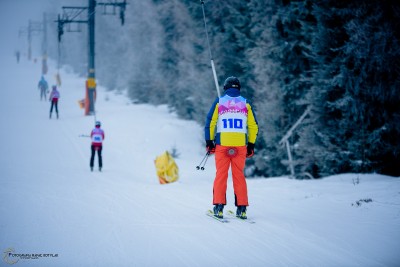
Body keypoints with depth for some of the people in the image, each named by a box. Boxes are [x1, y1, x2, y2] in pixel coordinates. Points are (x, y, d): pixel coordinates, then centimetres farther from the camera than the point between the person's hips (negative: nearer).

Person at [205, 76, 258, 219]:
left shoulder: (219, 102, 4)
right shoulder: (246, 103, 8)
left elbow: (210, 123, 2)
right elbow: (254, 126, 8)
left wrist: (209, 142, 7)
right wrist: (251, 145, 14)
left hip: (222, 143, -1)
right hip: (240, 144, 1)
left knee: (221, 175, 3)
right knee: (239, 175, 6)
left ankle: (219, 207, -3)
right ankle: (241, 208, 2)